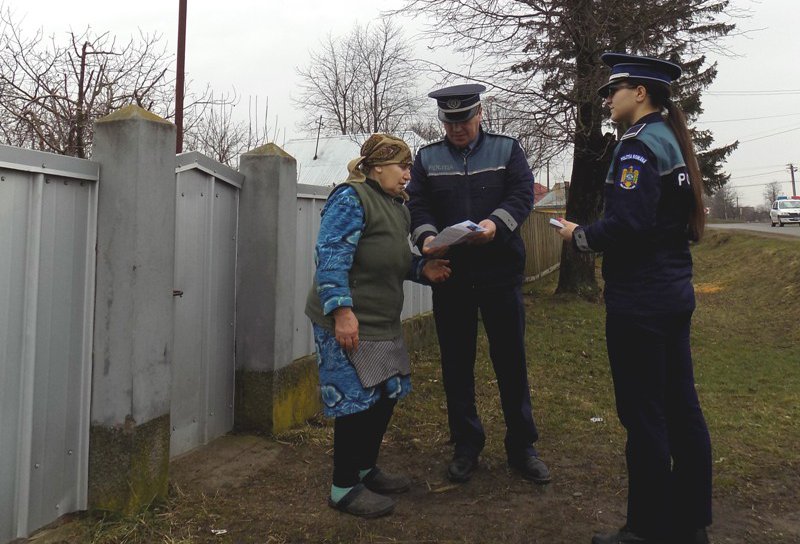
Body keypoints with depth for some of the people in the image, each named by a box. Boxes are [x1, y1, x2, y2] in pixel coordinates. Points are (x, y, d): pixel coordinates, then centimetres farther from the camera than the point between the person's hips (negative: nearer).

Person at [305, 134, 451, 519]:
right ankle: (344, 488, 11)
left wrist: (421, 269, 3)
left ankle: (365, 469, 32)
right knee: (356, 400, -5)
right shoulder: (351, 198, -13)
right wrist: (341, 310, -27)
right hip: (348, 322, -10)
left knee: (386, 394, 14)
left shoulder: (397, 206, 16)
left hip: (382, 323, 10)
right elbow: (330, 256, -21)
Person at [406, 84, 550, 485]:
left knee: (511, 360, 6)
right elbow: (417, 205, 0)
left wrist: (496, 222, -25)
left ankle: (521, 447, 21)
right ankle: (466, 447, 23)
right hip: (449, 275, 1)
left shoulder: (507, 149, 7)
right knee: (456, 363, 8)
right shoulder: (427, 158, 10)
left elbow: (523, 194, -5)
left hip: (500, 272, -1)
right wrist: (427, 236, -21)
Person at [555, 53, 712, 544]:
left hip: (639, 301, -10)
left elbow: (628, 226, -25)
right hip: (674, 294, 10)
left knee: (643, 416, 1)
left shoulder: (639, 146, -14)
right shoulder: (673, 142, 15)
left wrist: (580, 236, -8)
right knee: (681, 409, 15)